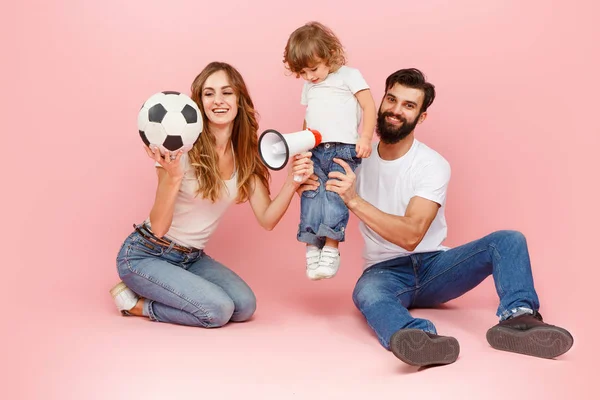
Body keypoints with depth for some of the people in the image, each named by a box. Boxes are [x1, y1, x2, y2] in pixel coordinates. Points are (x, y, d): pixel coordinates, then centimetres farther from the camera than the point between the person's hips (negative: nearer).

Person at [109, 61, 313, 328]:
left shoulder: (245, 155, -2)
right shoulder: (182, 149, -20)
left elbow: (267, 220, -6)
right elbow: (158, 226, -21)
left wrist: (292, 181, -21)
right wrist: (173, 176, -37)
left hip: (192, 257, 7)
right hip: (146, 254, -7)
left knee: (245, 306, -12)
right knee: (218, 310, -22)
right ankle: (136, 303, 2)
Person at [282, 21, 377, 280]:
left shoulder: (349, 76, 6)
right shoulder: (308, 87, 24)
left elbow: (369, 107, 0)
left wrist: (365, 137, -11)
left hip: (343, 149, -5)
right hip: (314, 152, 5)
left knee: (335, 196, -16)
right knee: (311, 197, -7)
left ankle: (331, 249, -16)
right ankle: (312, 249, -6)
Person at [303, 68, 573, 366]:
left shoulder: (433, 165, -9)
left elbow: (411, 235, -23)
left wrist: (354, 200, -31)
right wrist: (309, 190, -20)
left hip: (433, 265, 0)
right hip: (385, 272, 0)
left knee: (508, 240, -21)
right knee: (366, 292, -38)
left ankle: (518, 318, -47)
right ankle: (423, 340, -68)